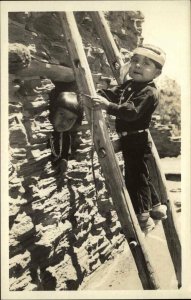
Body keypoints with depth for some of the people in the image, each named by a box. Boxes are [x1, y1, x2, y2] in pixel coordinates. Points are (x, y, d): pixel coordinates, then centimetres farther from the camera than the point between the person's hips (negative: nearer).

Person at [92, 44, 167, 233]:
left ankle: (143, 219, 12)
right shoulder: (128, 85, 12)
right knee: (141, 176, 22)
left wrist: (108, 106, -41)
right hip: (130, 140, 10)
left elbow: (132, 111, -32)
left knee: (134, 178, -2)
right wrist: (98, 96, -15)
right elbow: (112, 93, 5)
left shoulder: (149, 92, -18)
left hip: (137, 142, -10)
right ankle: (156, 207, 40)